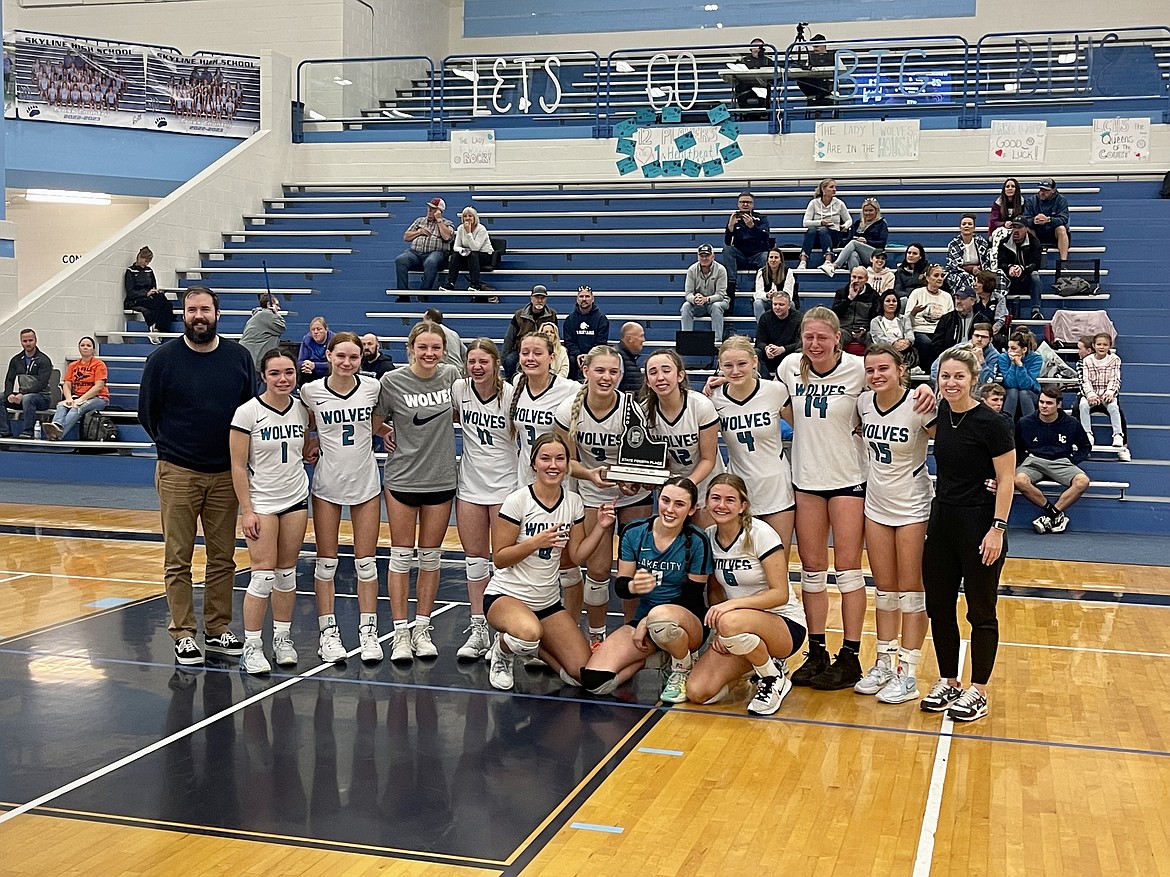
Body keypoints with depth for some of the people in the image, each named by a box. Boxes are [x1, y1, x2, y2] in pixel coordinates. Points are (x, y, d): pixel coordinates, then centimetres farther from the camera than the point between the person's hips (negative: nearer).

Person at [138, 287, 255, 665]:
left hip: (226, 473, 2)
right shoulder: (163, 359, -3)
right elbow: (147, 412, 6)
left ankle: (219, 629, 20)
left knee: (223, 558, 9)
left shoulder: (240, 357, 4)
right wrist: (172, 446, 10)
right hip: (177, 473, -2)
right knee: (178, 560, 1)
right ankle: (183, 634, 9)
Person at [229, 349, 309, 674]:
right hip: (261, 502, -4)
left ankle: (282, 637, 22)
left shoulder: (302, 409, 2)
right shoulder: (247, 412, -12)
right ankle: (251, 647, 1)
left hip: (296, 499, 4)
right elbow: (238, 466, -10)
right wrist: (246, 510, -13)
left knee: (287, 572, 9)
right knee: (263, 574, -8)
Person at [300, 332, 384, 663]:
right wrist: (311, 445, -5)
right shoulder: (312, 391, -8)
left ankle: (368, 631, 15)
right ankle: (328, 631, 16)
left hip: (365, 483, 1)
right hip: (327, 484, -1)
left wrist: (391, 432, -6)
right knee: (326, 561, 6)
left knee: (366, 562, 5)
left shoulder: (371, 387, -5)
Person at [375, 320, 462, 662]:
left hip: (441, 479, 3)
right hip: (402, 478, -2)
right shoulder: (392, 381, -9)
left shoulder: (451, 376, -1)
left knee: (431, 557, 10)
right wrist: (392, 437, -9)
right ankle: (401, 632, 11)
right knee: (401, 557, 3)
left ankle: (422, 629, 20)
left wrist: (441, 422, 0)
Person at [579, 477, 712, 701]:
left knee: (660, 616, -43)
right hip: (643, 620, 4)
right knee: (594, 680, -20)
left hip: (689, 622, -3)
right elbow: (620, 586, -3)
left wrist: (648, 621, -17)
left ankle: (684, 668, -10)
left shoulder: (697, 542, -12)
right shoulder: (634, 533, -4)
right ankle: (647, 657, 10)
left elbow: (693, 598, -8)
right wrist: (633, 586, -28)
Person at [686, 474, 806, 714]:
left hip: (785, 624, -6)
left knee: (731, 622, -40)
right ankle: (760, 661, 13)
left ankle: (774, 679, -10)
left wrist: (733, 604, -29)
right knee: (697, 692, -15)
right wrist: (718, 631, -5)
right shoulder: (708, 537, 2)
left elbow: (781, 594, -18)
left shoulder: (760, 534, -14)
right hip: (741, 626, 6)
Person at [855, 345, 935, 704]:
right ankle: (884, 664, 24)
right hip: (876, 504, 5)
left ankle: (908, 672, 9)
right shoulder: (863, 402, -2)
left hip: (913, 507, -5)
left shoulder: (918, 407, -18)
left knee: (910, 591, 2)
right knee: (884, 590, 13)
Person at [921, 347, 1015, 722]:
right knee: (939, 607, 11)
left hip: (979, 524, -7)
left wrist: (997, 529, -19)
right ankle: (948, 683, 25)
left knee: (981, 611, 5)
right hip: (942, 520, 7)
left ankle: (978, 692, 16)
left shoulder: (990, 423, -14)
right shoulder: (941, 414, 3)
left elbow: (1006, 481, -13)